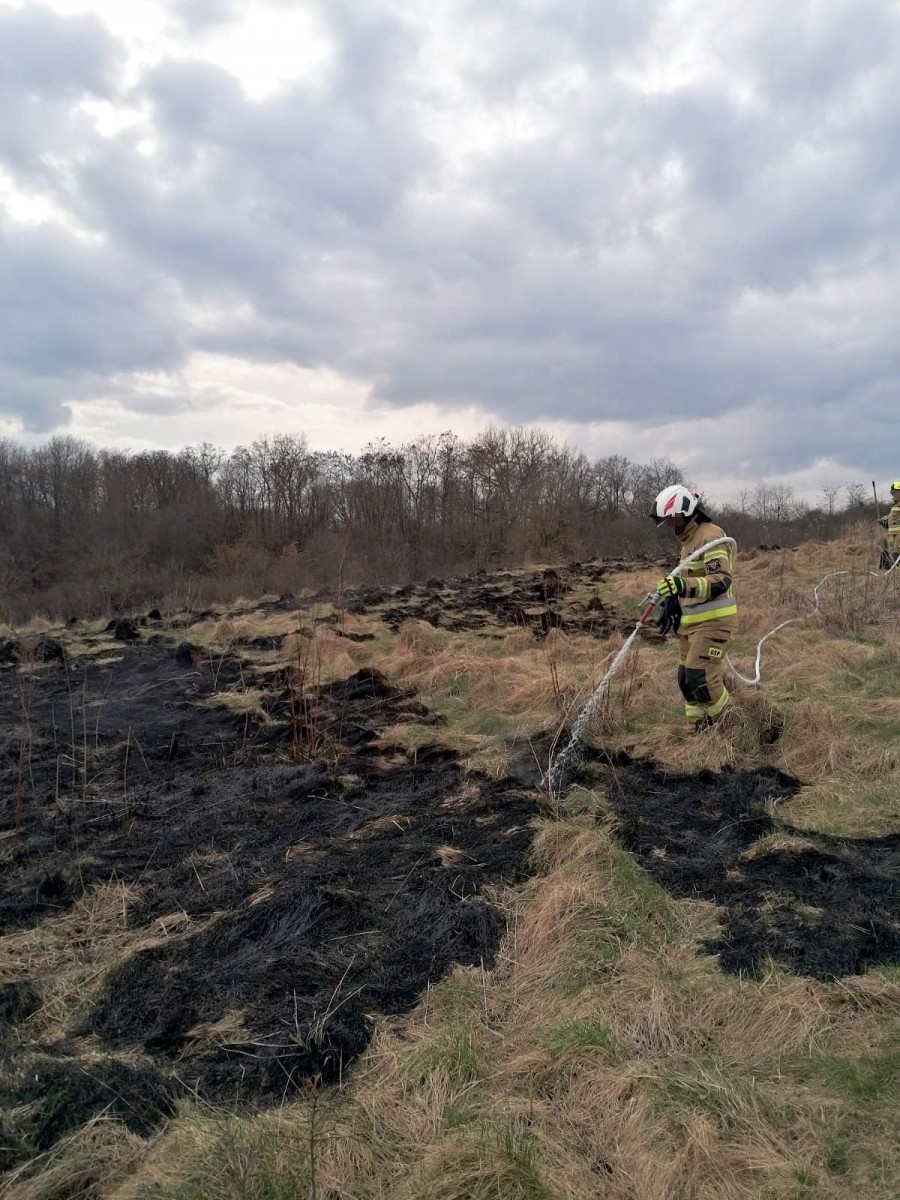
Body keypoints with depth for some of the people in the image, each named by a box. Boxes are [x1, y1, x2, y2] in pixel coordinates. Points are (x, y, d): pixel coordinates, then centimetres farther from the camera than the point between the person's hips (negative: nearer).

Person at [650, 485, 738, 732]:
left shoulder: (710, 537, -16)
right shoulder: (688, 540, 16)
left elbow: (721, 581, -28)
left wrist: (684, 586, -41)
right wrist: (672, 603, 25)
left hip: (713, 622, -10)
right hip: (692, 623, 10)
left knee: (700, 679, -14)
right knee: (687, 680, 12)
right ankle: (699, 735, 24)